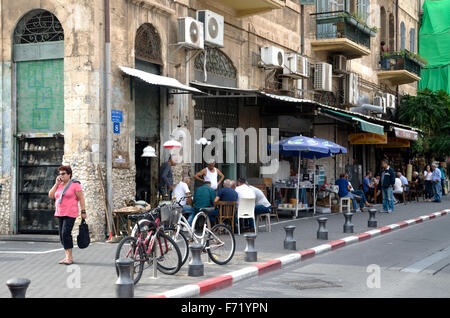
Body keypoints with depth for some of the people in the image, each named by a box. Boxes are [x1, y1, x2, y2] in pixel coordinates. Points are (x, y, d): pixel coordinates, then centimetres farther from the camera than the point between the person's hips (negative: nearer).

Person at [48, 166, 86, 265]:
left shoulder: (75, 184, -6)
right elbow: (51, 195, 6)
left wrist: (83, 211, -12)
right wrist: (56, 184, 0)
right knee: (62, 235, 7)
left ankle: (69, 257, -11)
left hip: (70, 214, -7)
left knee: (66, 233, -16)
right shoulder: (59, 185, 13)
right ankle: (68, 257, 13)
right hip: (59, 213, 7)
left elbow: (81, 198, -7)